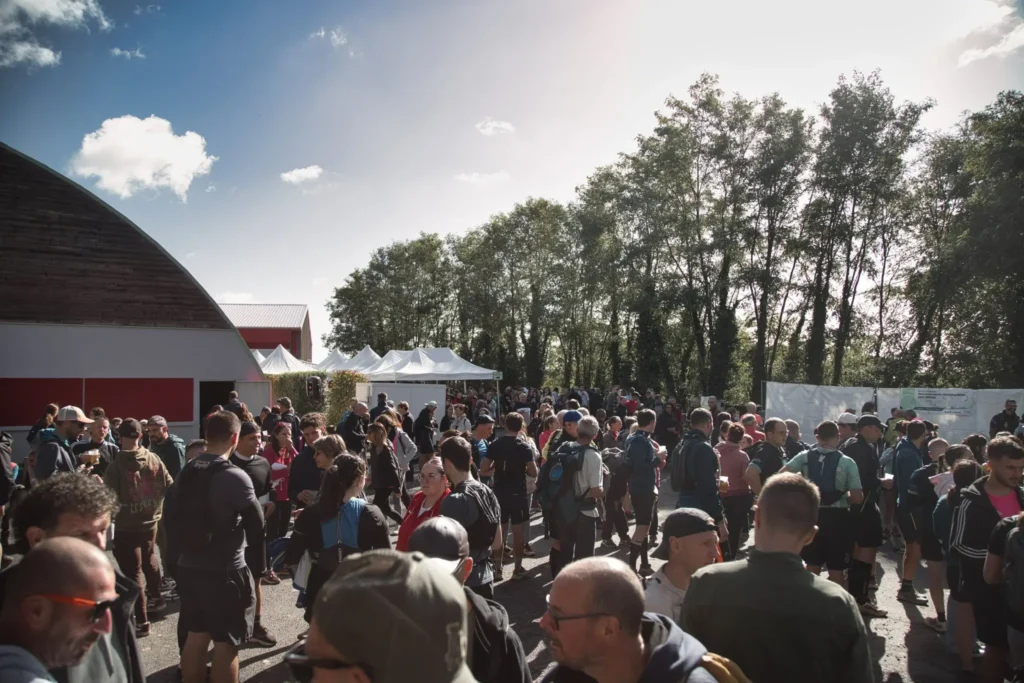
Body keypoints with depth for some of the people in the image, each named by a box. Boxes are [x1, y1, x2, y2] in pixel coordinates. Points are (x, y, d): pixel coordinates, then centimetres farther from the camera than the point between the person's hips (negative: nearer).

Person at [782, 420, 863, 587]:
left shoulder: (805, 457, -2)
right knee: (836, 569, 10)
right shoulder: (847, 462, -8)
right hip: (837, 517, -2)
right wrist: (844, 496, 11)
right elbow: (857, 498, -10)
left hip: (812, 514, 3)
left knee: (812, 566, 17)